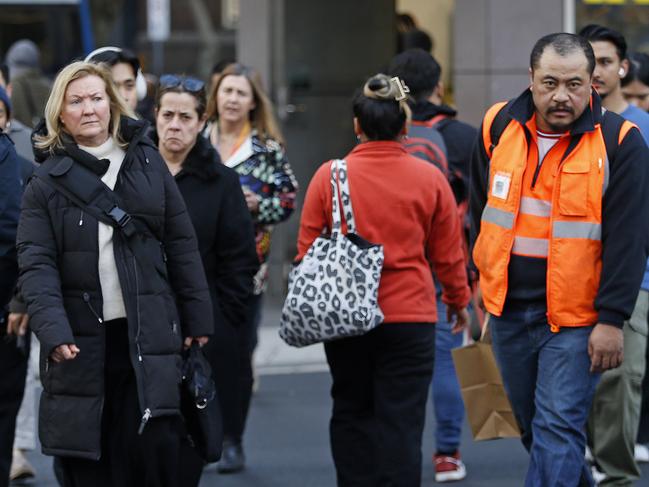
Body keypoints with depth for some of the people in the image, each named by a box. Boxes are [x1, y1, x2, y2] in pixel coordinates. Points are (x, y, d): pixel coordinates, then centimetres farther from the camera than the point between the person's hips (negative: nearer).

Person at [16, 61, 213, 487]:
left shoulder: (148, 164, 9)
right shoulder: (46, 183, 2)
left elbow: (181, 245, 10)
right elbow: (36, 264, -5)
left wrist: (197, 318, 7)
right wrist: (52, 331, -18)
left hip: (148, 335, 1)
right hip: (81, 341, -1)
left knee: (156, 445, -6)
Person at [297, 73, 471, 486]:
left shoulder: (330, 175, -5)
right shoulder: (430, 178, -4)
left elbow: (307, 249, 1)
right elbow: (448, 253, 4)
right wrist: (459, 301, 21)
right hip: (410, 317, -1)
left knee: (352, 413, 16)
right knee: (402, 422, 1)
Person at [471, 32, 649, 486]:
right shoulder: (498, 127, 2)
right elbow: (480, 211, 17)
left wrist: (612, 320, -16)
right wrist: (486, 277, 18)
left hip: (577, 315, -5)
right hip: (509, 309, 5)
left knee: (558, 429, -10)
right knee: (532, 426, 17)